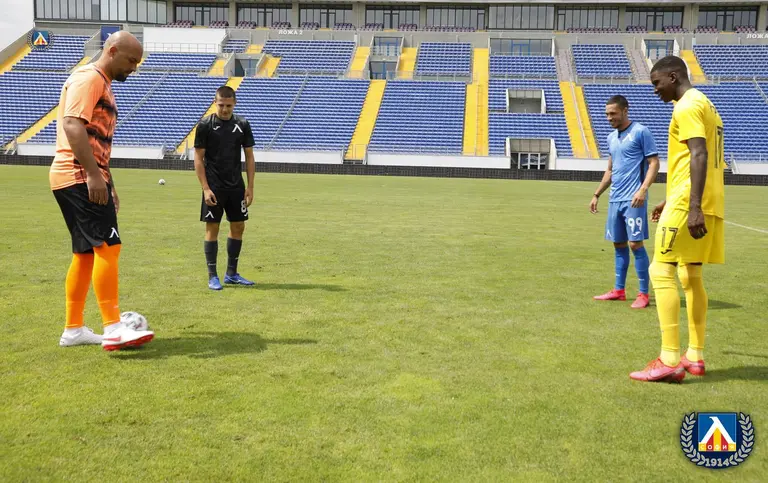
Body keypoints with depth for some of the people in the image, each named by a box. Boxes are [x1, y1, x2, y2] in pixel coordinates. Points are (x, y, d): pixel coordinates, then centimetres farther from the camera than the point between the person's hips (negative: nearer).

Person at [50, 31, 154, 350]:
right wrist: (93, 175, -28)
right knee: (108, 246, -16)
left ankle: (73, 330, 16)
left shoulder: (103, 85, 23)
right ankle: (113, 329, -17)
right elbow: (72, 124, -22)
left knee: (87, 253, 10)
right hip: (78, 177, -11)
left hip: (84, 179, 11)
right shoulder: (88, 77, -9)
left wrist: (108, 184, 26)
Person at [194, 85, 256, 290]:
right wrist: (205, 188, -11)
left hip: (236, 186, 4)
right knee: (212, 228, 0)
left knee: (238, 227, 8)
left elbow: (249, 157, 8)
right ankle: (212, 276, 9)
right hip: (214, 187, -4)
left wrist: (250, 187, 2)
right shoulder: (205, 125, -5)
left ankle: (231, 274, 21)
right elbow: (198, 158, -4)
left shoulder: (242, 125, 4)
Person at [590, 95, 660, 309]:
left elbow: (654, 163, -8)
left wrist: (643, 189, -20)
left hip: (633, 199, -7)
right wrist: (597, 194, 22)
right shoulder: (611, 137, 16)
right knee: (618, 244, 10)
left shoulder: (640, 132, -5)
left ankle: (644, 294, 0)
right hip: (615, 199, 7)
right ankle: (619, 290, 18)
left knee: (635, 243, -8)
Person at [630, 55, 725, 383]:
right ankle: (695, 357, 16)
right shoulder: (703, 103, 22)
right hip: (708, 205, 10)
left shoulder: (687, 106, -10)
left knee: (661, 271, -10)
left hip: (689, 204, -10)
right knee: (691, 276, 13)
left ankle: (670, 361, -13)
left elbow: (699, 155, -22)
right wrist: (670, 201, 31)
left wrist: (693, 206, -29)